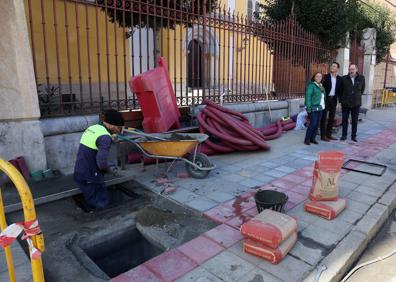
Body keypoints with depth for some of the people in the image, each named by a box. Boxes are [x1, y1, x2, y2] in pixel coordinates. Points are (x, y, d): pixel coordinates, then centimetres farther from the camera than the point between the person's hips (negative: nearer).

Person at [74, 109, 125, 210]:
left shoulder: (92, 128, 9)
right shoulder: (105, 137, -20)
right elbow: (101, 163, -27)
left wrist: (108, 166, 14)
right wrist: (110, 169, -5)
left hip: (79, 174, 9)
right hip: (90, 178, -9)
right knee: (102, 203, 7)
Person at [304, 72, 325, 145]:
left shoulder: (321, 86, 16)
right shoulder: (311, 85, -7)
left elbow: (323, 97, 15)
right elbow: (308, 96, -15)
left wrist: (323, 106, 9)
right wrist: (308, 107, -21)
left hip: (320, 108, 7)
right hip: (313, 108, -7)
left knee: (317, 124, 7)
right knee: (313, 124, -10)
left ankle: (312, 138, 16)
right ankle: (307, 139, 0)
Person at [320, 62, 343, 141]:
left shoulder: (340, 78, 7)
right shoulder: (325, 77, -4)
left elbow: (340, 90, 11)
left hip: (334, 99, 5)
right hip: (326, 99, -5)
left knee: (332, 118, 9)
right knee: (324, 117, -2)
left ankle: (328, 134, 18)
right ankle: (323, 135, 1)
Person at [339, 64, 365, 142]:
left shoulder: (361, 78, 0)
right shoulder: (344, 78, -4)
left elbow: (362, 88, 14)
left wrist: (358, 96, 12)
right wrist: (341, 100, 2)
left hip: (356, 103, 1)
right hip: (345, 103, -1)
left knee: (355, 120, 7)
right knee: (345, 120, 6)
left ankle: (353, 136, 17)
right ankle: (344, 135, 15)